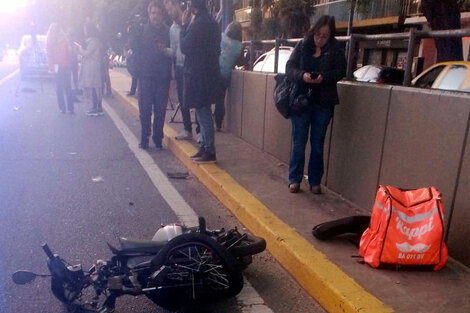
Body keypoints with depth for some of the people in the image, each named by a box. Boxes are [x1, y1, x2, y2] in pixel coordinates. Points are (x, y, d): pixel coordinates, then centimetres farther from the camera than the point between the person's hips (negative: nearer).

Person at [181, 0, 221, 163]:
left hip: (198, 74, -10)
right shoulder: (211, 22, 13)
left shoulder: (198, 24, -17)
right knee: (204, 113, 15)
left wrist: (184, 25, -5)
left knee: (203, 113, -6)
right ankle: (205, 148, 24)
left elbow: (185, 47, -12)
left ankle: (210, 152, -1)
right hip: (208, 72, 10)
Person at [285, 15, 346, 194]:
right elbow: (289, 67, -1)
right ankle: (294, 179, 15)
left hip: (323, 103, 0)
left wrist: (324, 77, -22)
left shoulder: (336, 49, 2)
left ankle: (315, 181, 18)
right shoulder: (302, 46, 2)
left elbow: (341, 70, -3)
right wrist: (302, 75, -23)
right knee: (298, 142, 4)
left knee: (317, 144, 7)